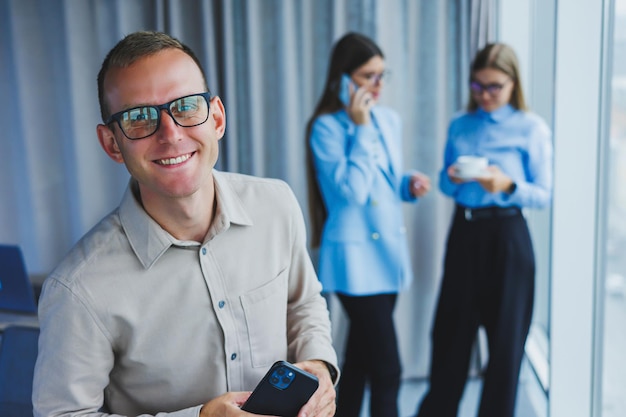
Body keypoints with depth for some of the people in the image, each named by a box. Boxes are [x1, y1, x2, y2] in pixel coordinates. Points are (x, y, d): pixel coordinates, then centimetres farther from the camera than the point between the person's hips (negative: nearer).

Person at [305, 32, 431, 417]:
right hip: (356, 257, -7)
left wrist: (410, 185, -2)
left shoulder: (390, 120, 8)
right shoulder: (327, 127, -12)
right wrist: (360, 129, -19)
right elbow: (351, 190, -22)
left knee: (361, 357, 18)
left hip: (389, 251, 7)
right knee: (387, 368, -6)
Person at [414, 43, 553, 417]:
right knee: (451, 332, 10)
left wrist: (508, 186, -22)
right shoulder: (459, 126, 8)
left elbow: (545, 195, -5)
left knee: (506, 337, 6)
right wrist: (451, 179, -10)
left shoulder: (532, 129, -4)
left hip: (507, 237, -3)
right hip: (464, 234, 3)